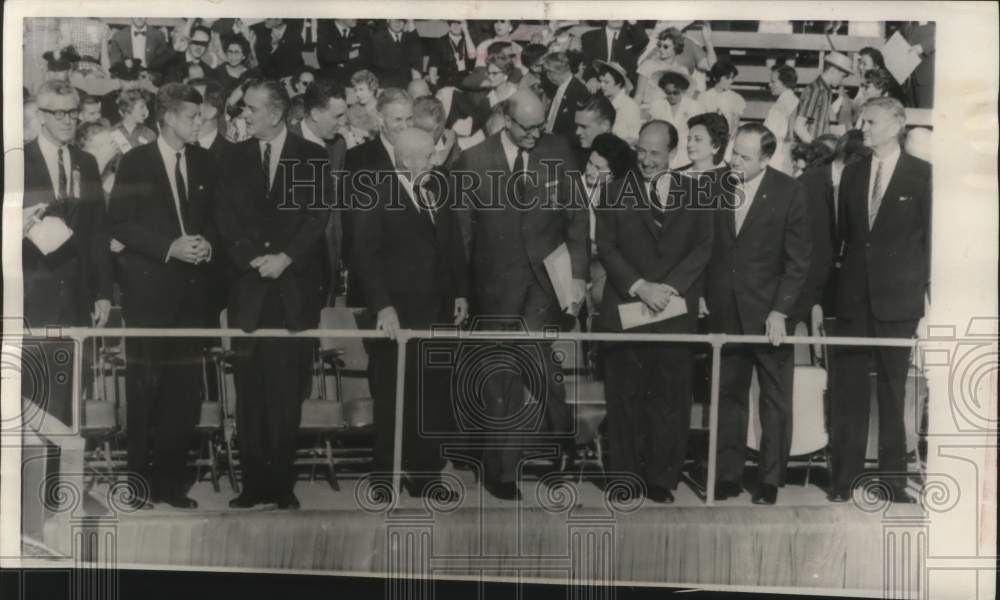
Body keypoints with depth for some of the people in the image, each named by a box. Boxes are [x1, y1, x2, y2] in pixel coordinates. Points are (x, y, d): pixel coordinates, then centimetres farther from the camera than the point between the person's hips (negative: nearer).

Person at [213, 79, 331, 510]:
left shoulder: (311, 156, 6)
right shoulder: (237, 156, 13)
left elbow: (318, 215, -1)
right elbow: (225, 215, 6)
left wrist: (285, 257, -11)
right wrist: (253, 258, -8)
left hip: (296, 286, -2)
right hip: (248, 285, 2)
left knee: (287, 391, -1)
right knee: (250, 391, 1)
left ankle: (282, 484, 7)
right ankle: (254, 483, 7)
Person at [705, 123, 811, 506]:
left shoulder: (789, 192, -6)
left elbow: (798, 259, -5)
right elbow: (706, 248, 7)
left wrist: (780, 311, -11)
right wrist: (709, 300, 1)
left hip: (769, 312, -3)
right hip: (725, 311, 3)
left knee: (775, 399, 6)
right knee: (728, 395, 9)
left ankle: (771, 480, 17)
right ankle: (728, 475, 18)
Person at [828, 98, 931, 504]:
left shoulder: (921, 174, 0)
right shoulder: (852, 173, 11)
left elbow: (931, 237, -1)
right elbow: (843, 234, 12)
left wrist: (931, 297, -5)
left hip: (898, 299, -3)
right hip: (853, 298, 3)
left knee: (893, 388, 5)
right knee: (848, 389, 4)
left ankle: (893, 477, 16)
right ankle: (844, 477, 13)